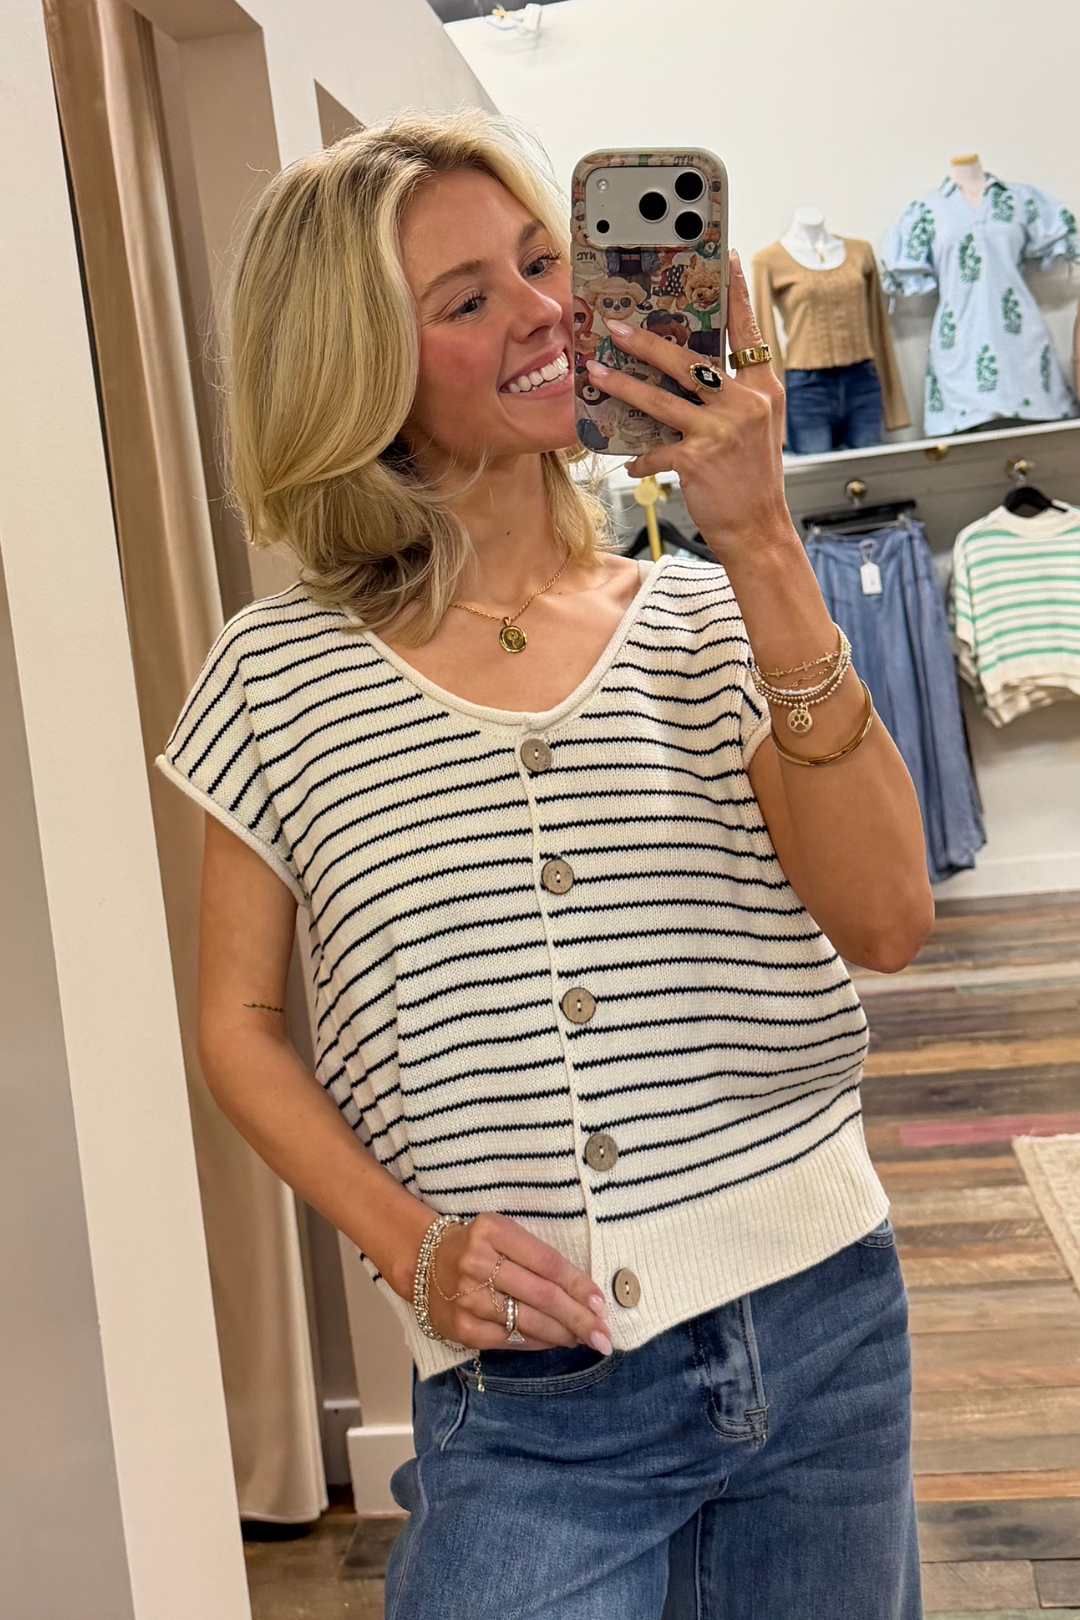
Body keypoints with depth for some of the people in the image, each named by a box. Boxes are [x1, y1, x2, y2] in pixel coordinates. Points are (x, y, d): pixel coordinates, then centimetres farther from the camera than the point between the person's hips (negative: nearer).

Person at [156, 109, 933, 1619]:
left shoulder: (707, 620, 1)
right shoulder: (284, 673, -1)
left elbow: (886, 922, -12)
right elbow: (240, 1016, 5)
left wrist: (761, 544, -18)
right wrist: (407, 1241, -9)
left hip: (820, 1339, 2)